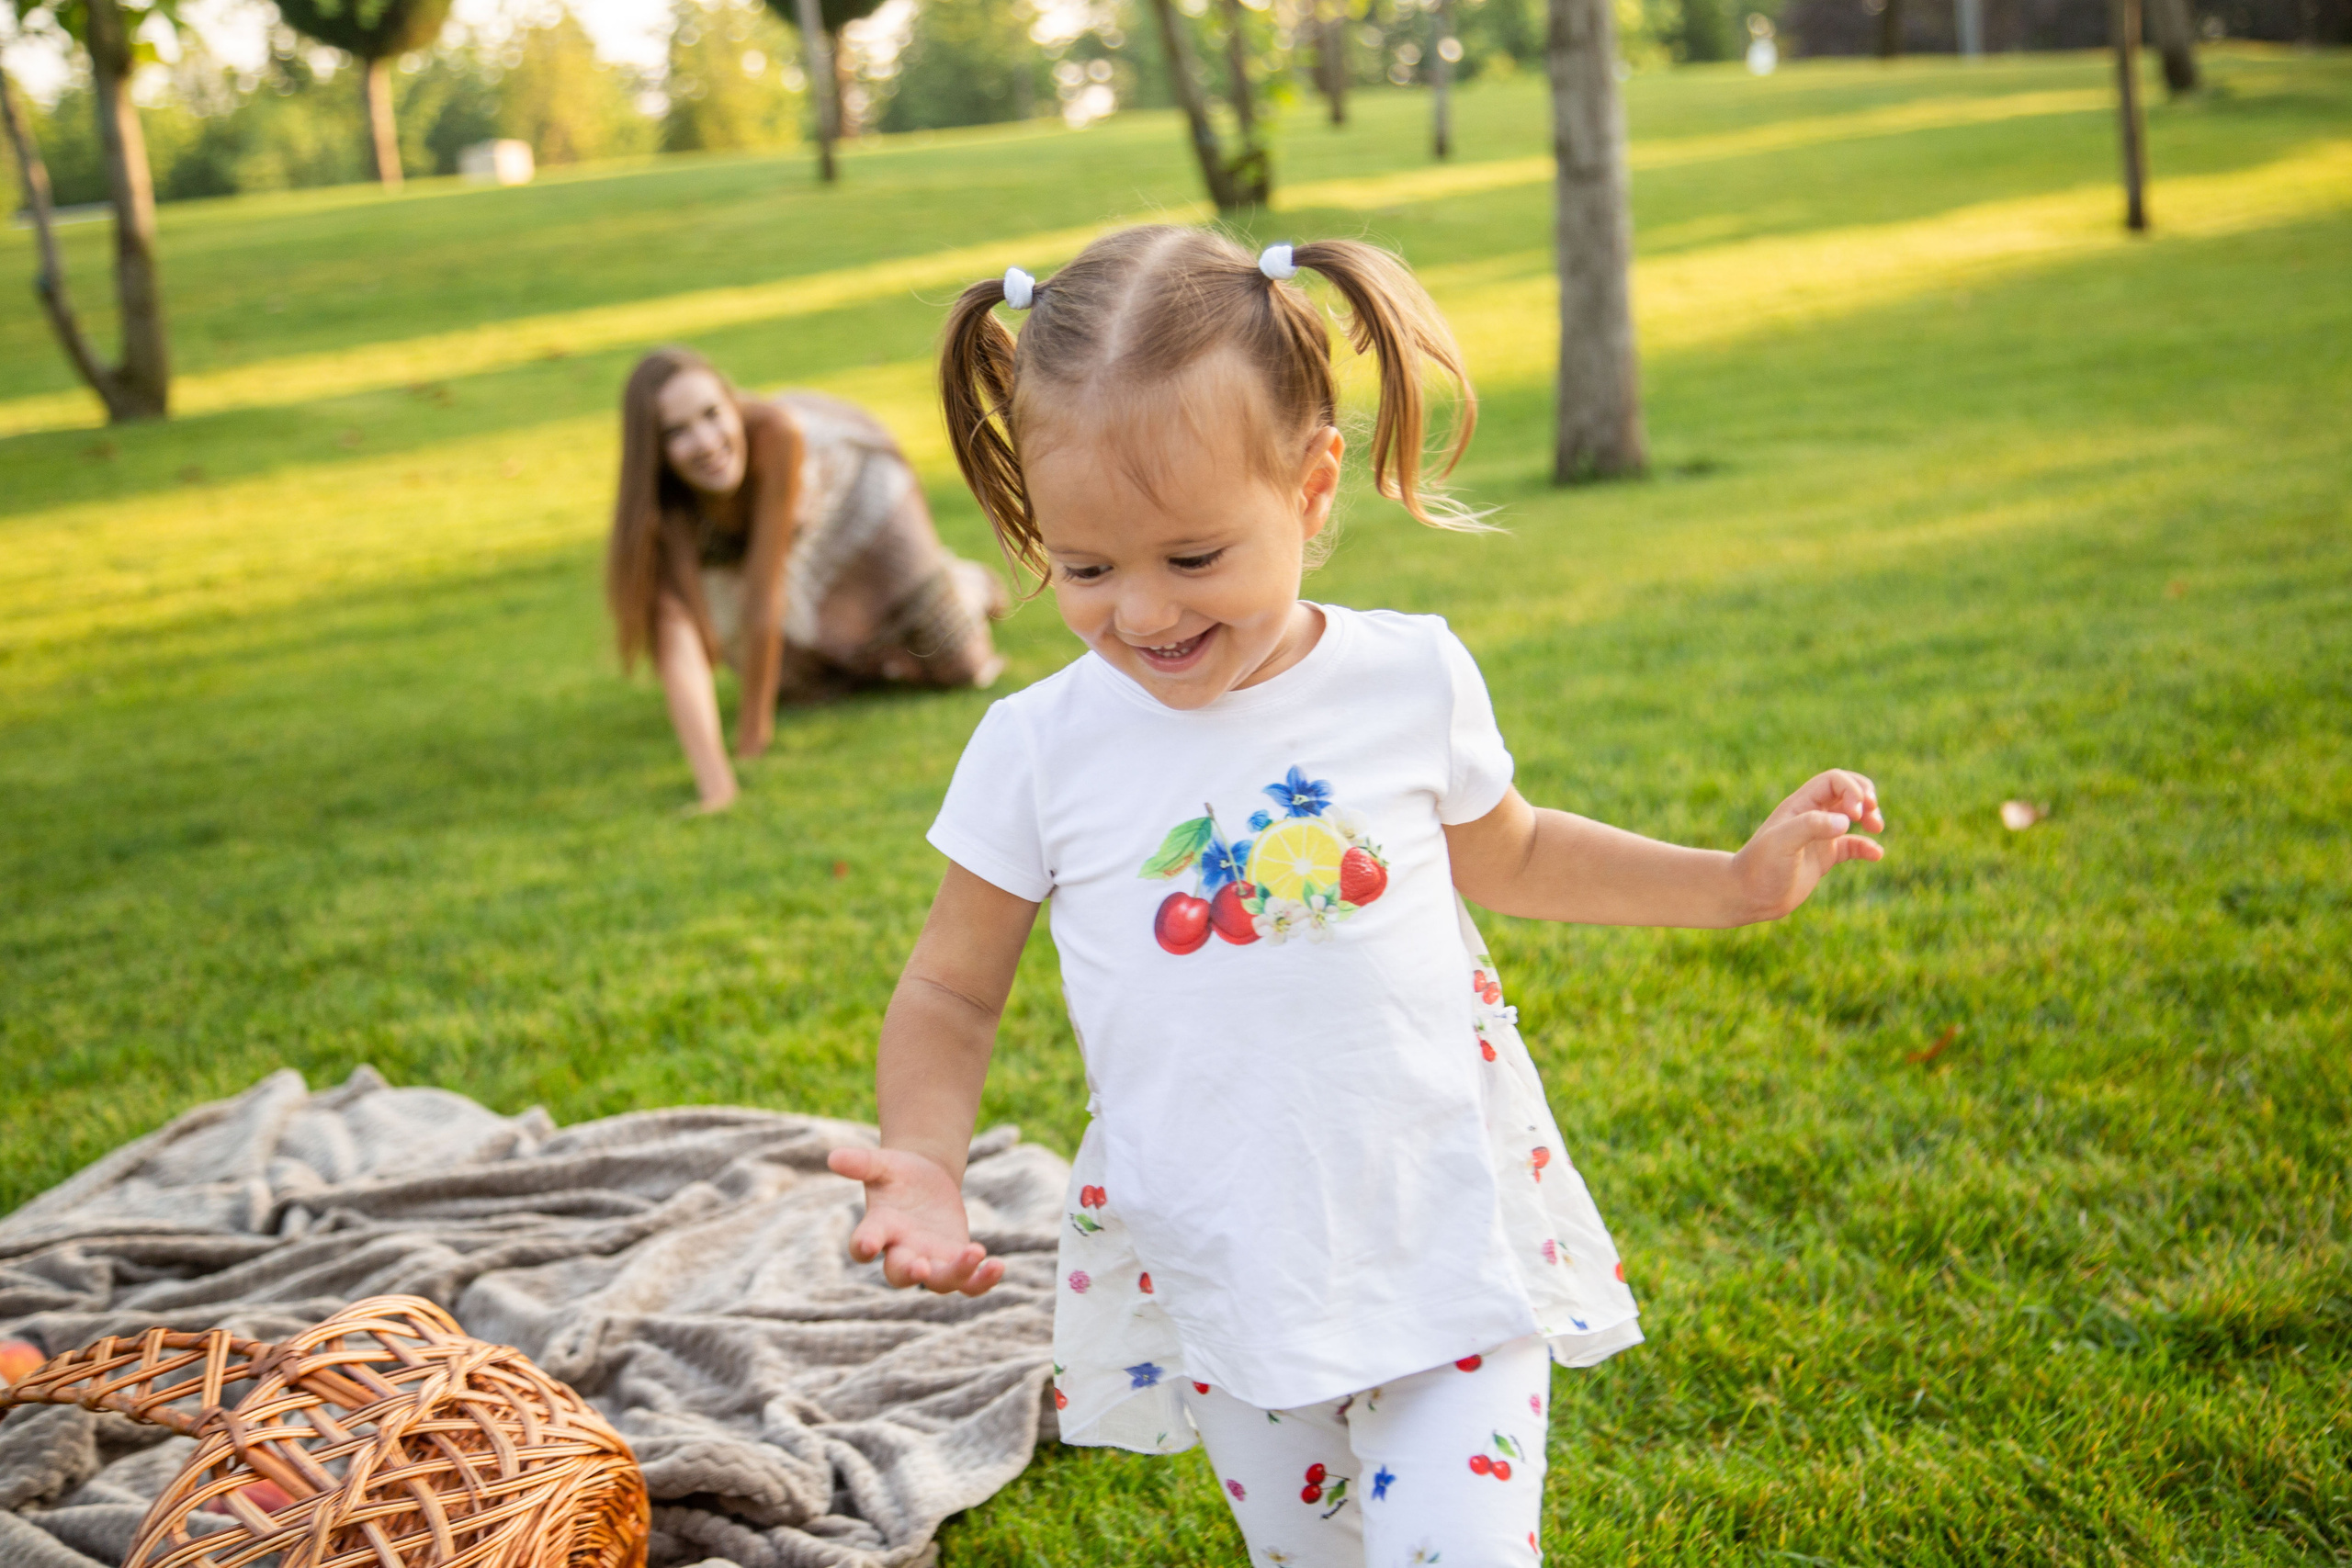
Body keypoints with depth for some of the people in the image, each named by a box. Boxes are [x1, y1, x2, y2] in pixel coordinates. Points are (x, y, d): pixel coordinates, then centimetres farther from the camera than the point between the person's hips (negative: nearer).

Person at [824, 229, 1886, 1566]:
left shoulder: (1413, 681, -7)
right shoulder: (1039, 750, -10)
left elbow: (1506, 856, 13)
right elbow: (951, 991, 1)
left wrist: (1738, 882, 8)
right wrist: (924, 1160, -18)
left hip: (1452, 1257, -1)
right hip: (1223, 1290, 1)